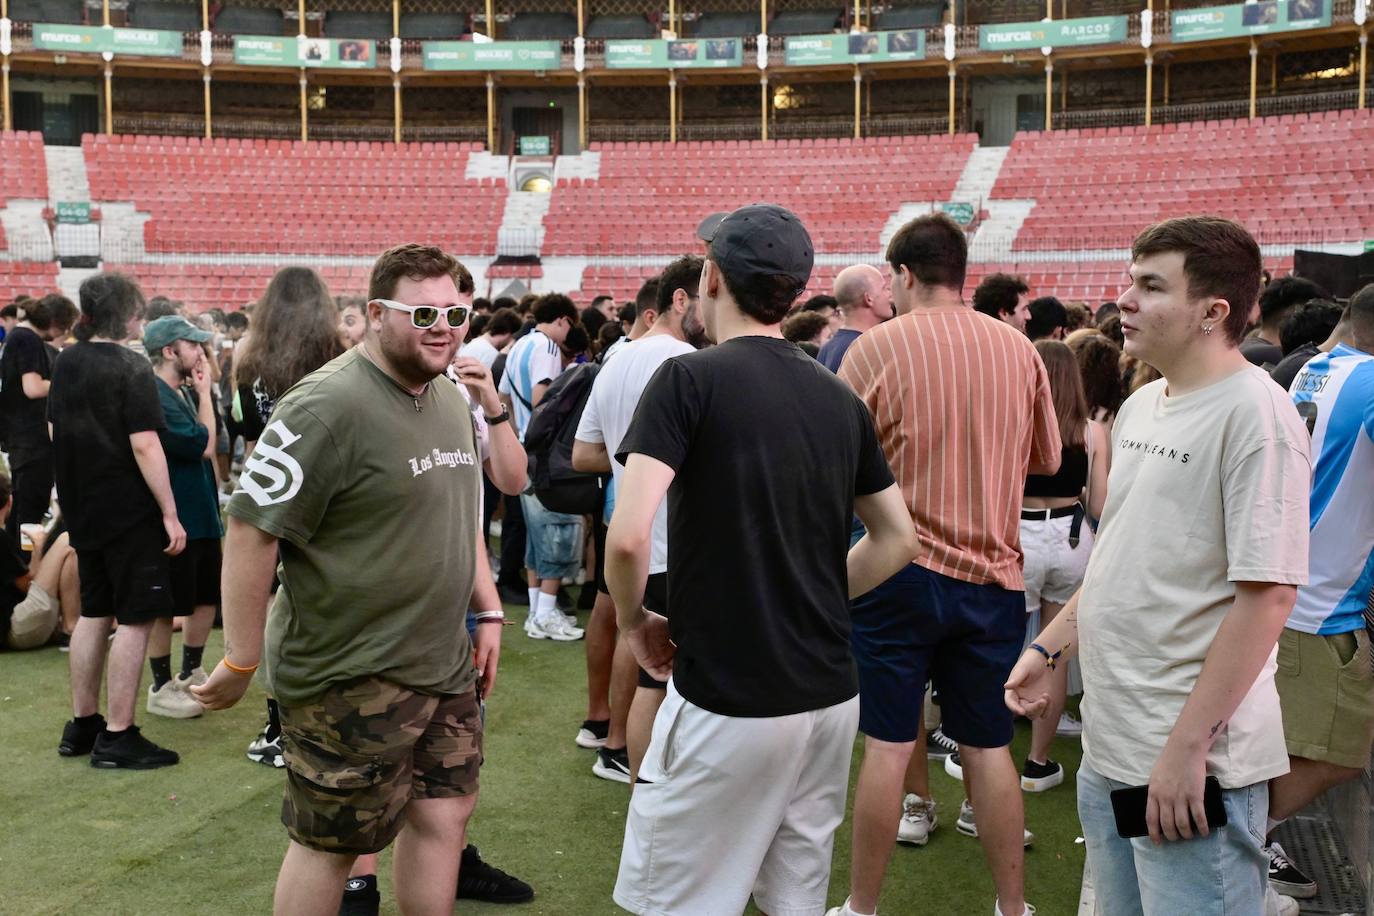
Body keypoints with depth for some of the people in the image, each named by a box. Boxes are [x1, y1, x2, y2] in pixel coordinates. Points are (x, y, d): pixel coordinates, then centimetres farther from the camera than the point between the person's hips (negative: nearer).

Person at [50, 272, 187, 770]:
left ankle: (82, 726, 24)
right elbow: (145, 445, -21)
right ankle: (117, 737, 0)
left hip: (83, 509, 8)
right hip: (129, 513, -8)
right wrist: (170, 513, -18)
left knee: (94, 613, 16)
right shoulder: (131, 366, -15)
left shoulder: (65, 362, 8)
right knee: (135, 620, -2)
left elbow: (58, 431, 17)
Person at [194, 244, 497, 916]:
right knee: (331, 842, 6)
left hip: (444, 664, 8)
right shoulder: (329, 406, -20)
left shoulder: (452, 400, 8)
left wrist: (488, 612, 14)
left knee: (445, 812, 16)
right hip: (349, 678, -8)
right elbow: (250, 531, -19)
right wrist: (240, 663, -16)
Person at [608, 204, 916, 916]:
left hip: (726, 702, -6)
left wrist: (634, 624, -3)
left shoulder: (689, 380, -11)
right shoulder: (839, 398, 6)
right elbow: (896, 540, 13)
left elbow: (628, 536, -21)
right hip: (831, 694, 6)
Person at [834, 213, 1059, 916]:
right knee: (988, 747, 14)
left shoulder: (879, 346, -10)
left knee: (889, 746, 5)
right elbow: (1047, 460, 13)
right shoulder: (1019, 349, 2)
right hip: (994, 575, 4)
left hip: (903, 568, -3)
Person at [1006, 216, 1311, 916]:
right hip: (1107, 750, 8)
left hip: (1193, 764, -8)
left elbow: (1268, 593, -20)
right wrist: (1050, 648, 15)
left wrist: (1188, 747, -21)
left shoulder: (1255, 413, -15)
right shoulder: (1141, 406, 10)